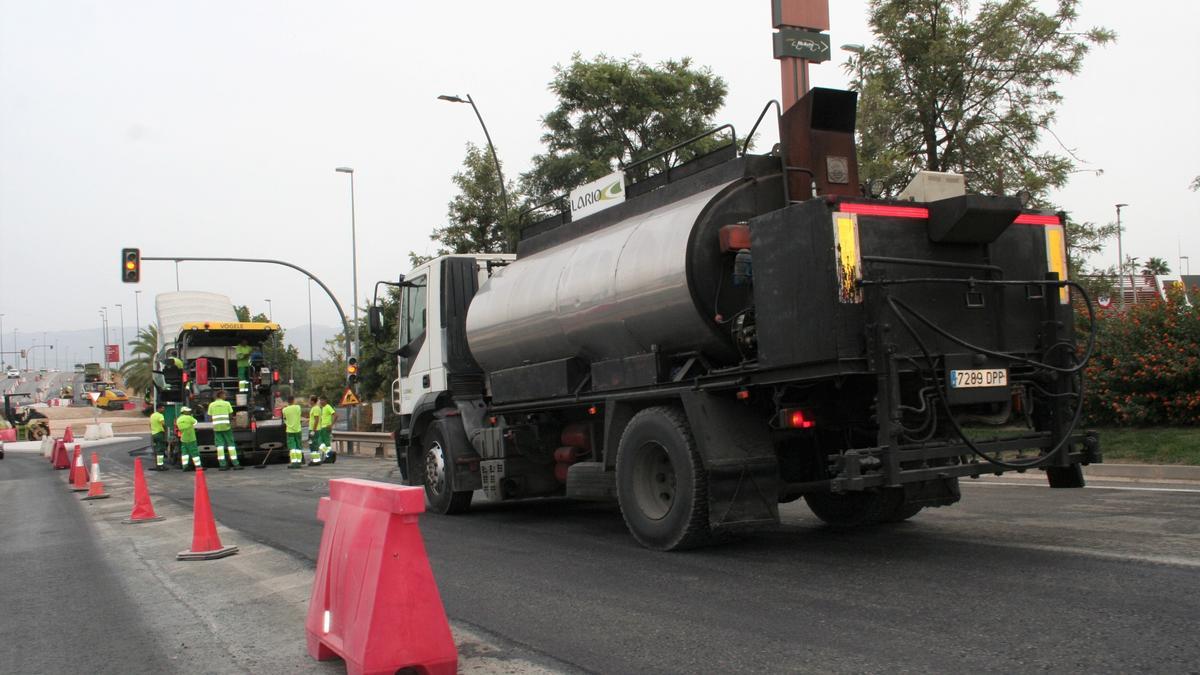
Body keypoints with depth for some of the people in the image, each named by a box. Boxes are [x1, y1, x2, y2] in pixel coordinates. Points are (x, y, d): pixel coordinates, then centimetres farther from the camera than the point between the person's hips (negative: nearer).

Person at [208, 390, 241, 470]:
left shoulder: (211, 405, 7)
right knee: (231, 444, 3)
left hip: (216, 427, 2)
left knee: (219, 445, 2)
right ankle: (235, 464, 0)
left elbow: (210, 419, 5)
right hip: (226, 426, -2)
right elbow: (231, 416, 1)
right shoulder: (226, 403, 1)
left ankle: (223, 465, -6)